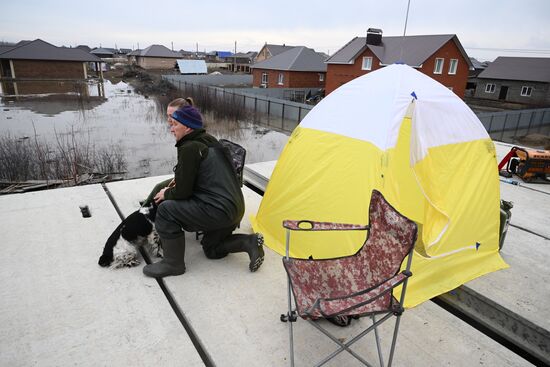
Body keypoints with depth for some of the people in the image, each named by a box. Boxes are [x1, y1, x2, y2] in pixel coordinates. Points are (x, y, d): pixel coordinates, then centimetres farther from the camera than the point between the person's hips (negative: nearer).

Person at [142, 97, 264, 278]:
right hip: (235, 210, 10)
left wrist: (166, 194, 7)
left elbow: (182, 192, -12)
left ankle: (173, 263, 5)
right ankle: (249, 242, 9)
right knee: (212, 249, 26)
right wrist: (177, 179, 16)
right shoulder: (209, 141, 12)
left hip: (218, 211, -10)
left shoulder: (189, 148, -15)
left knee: (166, 210, -7)